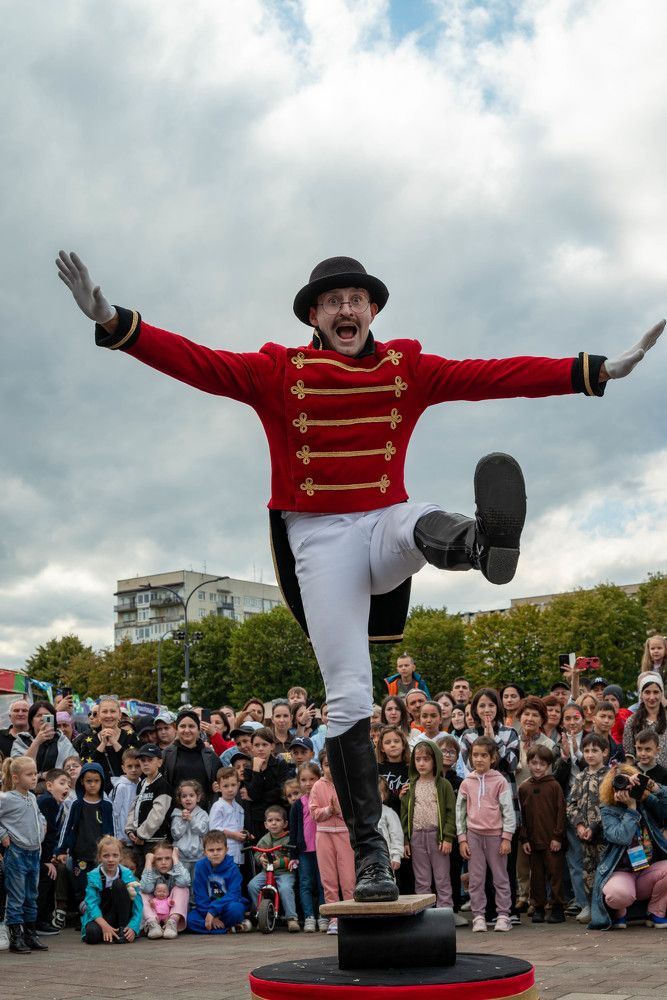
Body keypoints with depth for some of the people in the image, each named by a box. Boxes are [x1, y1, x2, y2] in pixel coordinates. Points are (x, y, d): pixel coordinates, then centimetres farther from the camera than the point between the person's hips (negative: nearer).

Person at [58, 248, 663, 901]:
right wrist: (112, 323, -22)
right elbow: (195, 362, -9)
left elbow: (497, 376, 0)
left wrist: (598, 371, -8)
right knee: (348, 698, -5)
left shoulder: (408, 369, 7)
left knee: (428, 527, -34)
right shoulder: (279, 372, 2)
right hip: (319, 540, -1)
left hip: (385, 523, 2)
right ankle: (370, 853, 1)